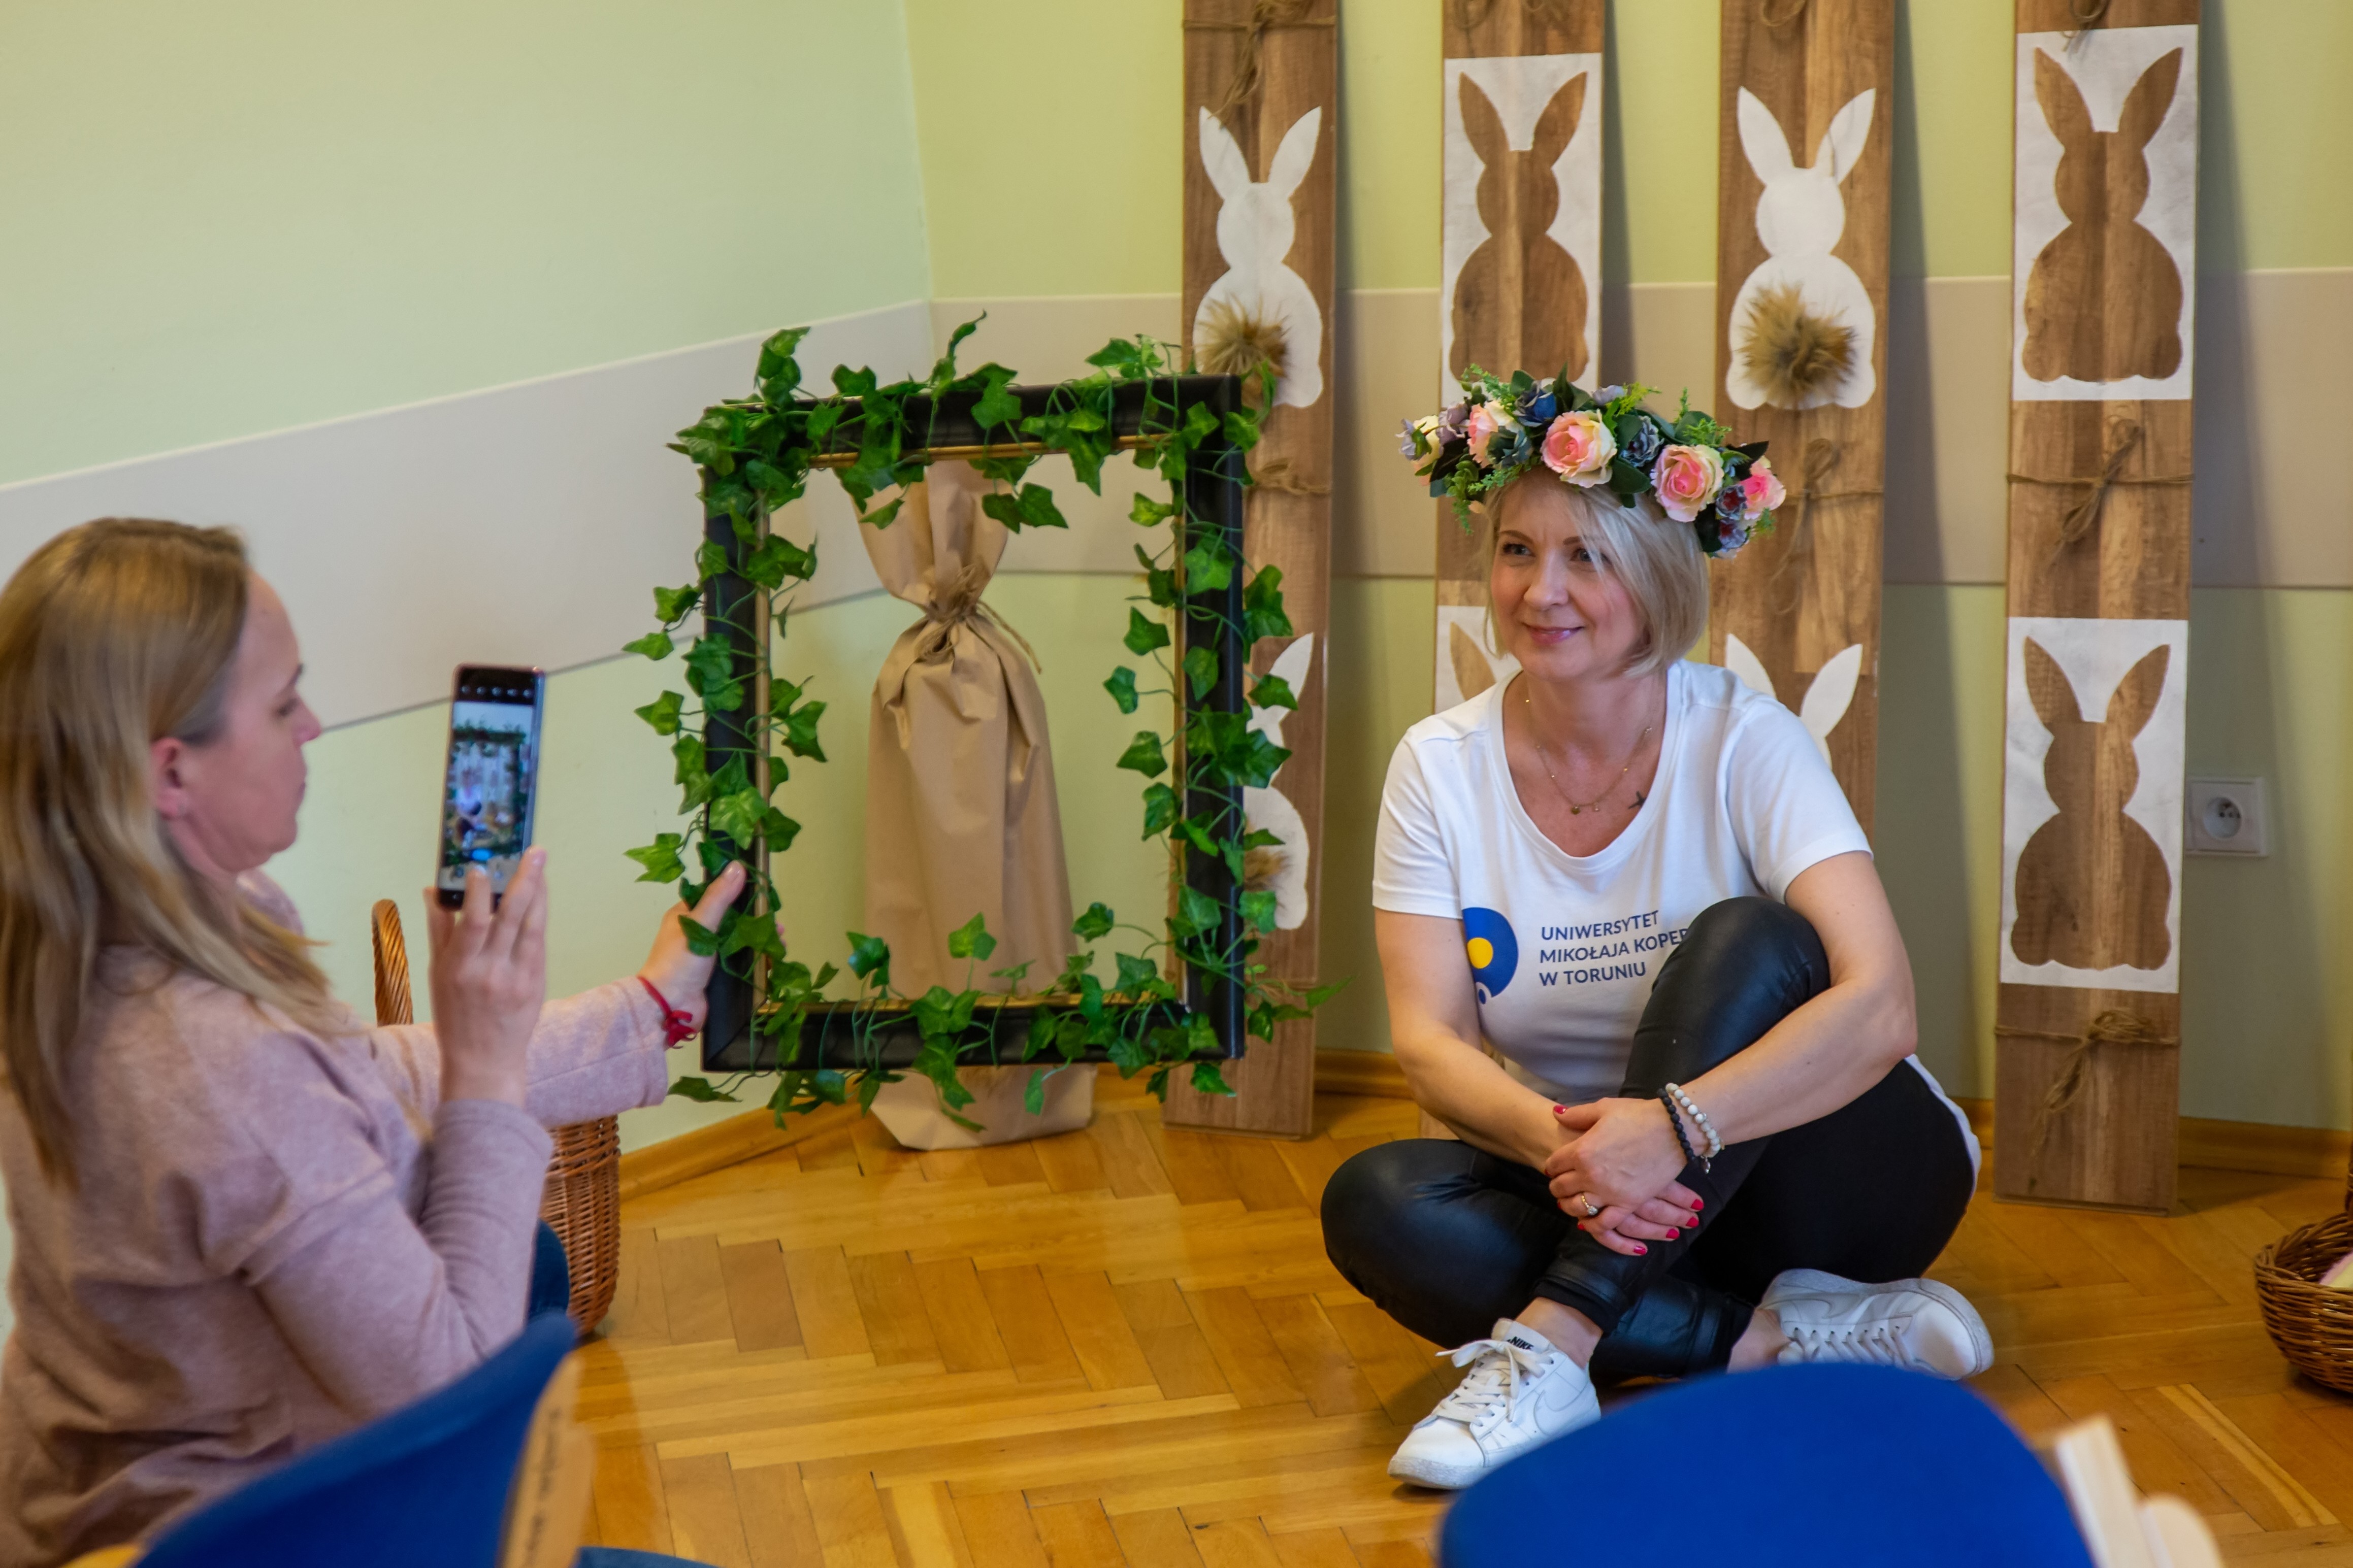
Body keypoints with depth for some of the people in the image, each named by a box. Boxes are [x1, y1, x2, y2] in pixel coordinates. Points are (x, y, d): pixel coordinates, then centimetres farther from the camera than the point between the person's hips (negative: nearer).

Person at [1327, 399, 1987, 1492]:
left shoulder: (1743, 743, -14)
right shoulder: (1442, 766, -4)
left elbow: (1879, 1005, -27)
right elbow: (1428, 1043, -12)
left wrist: (1673, 1127, -42)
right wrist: (1556, 1139, -34)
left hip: (1835, 1174, -3)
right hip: (1604, 1206, 3)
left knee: (1746, 939, -30)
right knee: (1377, 1203, -25)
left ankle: (1549, 1350, -35)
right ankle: (1785, 1336, -25)